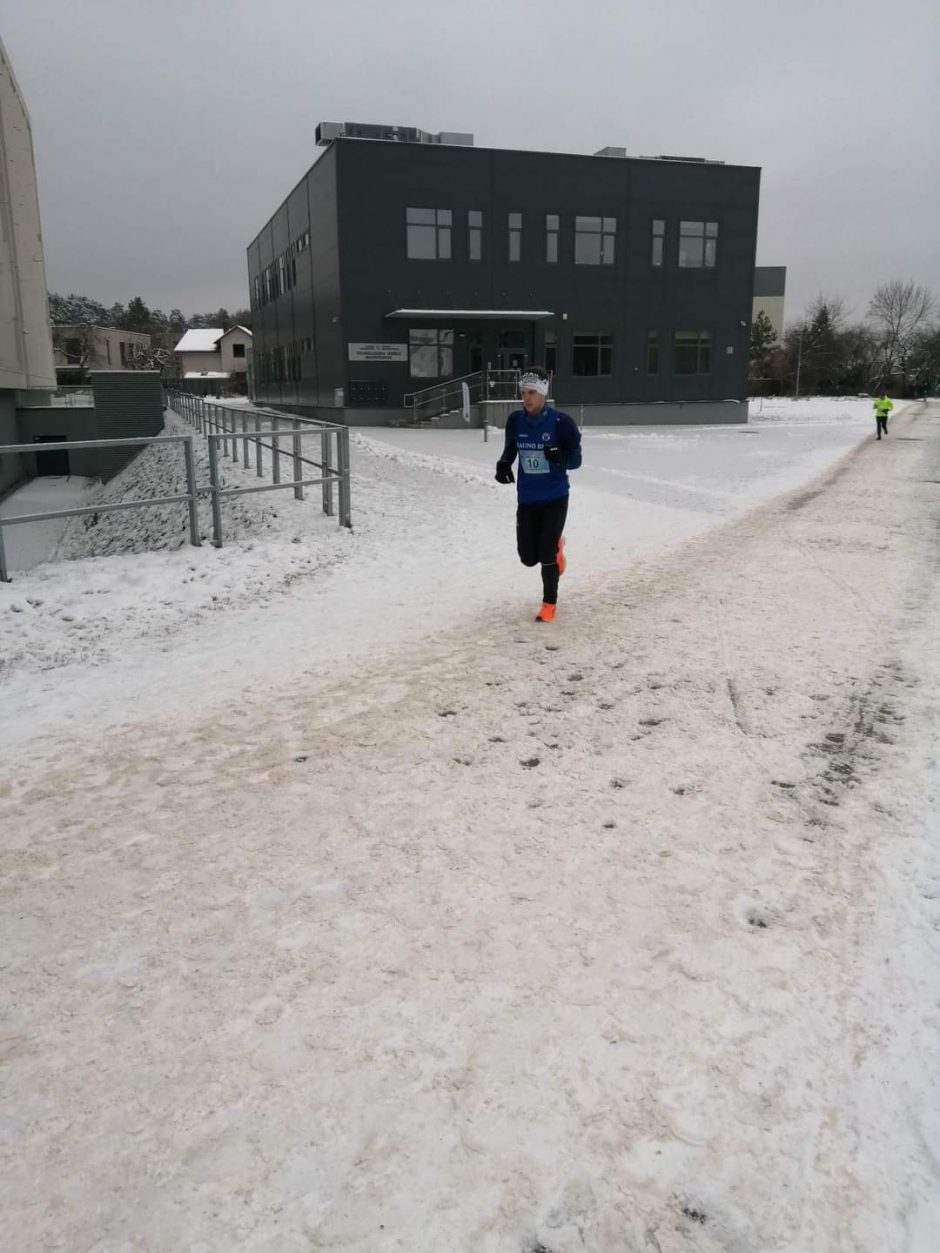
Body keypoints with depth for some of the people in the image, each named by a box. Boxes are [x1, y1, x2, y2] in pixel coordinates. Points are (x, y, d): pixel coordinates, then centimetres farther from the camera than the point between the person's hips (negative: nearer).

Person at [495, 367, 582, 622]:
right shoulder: (516, 420, -4)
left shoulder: (560, 422, -14)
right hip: (526, 499, 4)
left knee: (546, 555, -5)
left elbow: (576, 460, -9)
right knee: (528, 557, 7)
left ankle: (549, 604, 18)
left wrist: (560, 457, -31)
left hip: (555, 498, -4)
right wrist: (503, 465, -8)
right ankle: (555, 546, 43)